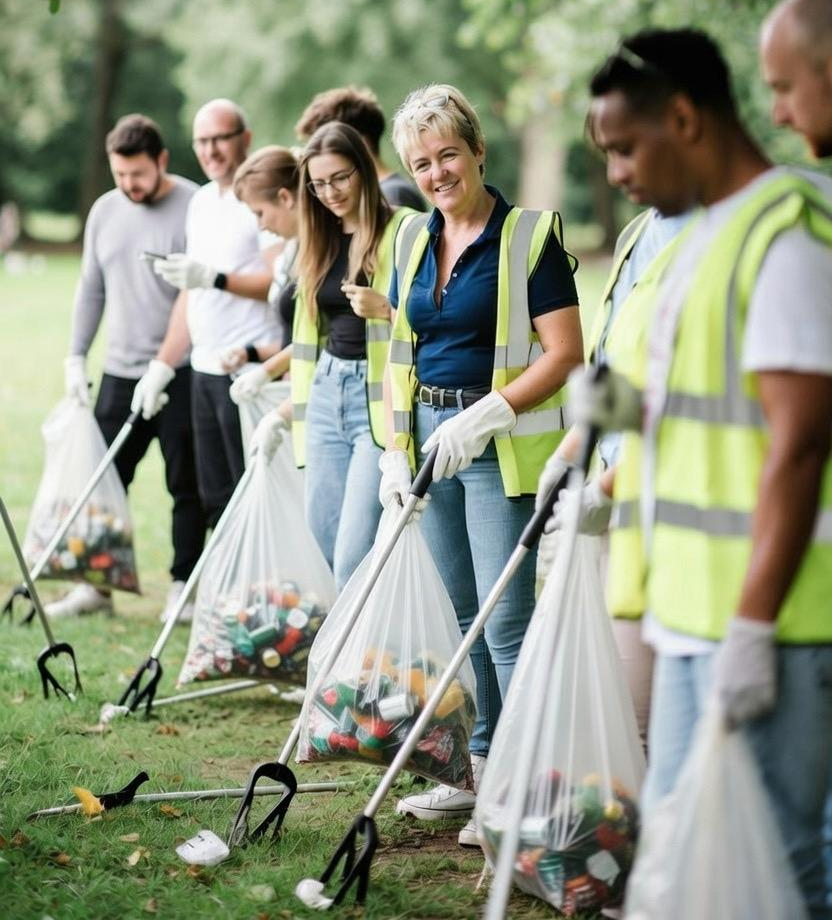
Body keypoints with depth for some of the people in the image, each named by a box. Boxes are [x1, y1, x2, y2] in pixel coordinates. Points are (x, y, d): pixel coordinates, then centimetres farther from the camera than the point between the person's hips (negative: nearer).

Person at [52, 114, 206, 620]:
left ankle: (184, 585, 12)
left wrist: (167, 364, -16)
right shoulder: (106, 211, 10)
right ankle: (97, 583, 15)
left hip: (182, 374, -6)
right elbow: (91, 289, 17)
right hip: (121, 371, 6)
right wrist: (76, 356, 11)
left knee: (186, 484, 3)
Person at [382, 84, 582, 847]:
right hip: (433, 439, 7)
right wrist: (397, 448, 9)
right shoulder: (416, 240, 11)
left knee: (507, 621, -9)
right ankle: (485, 773, 22)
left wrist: (484, 416, -21)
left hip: (502, 446, -7)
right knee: (465, 616, 13)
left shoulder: (528, 235, -9)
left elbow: (564, 354, -14)